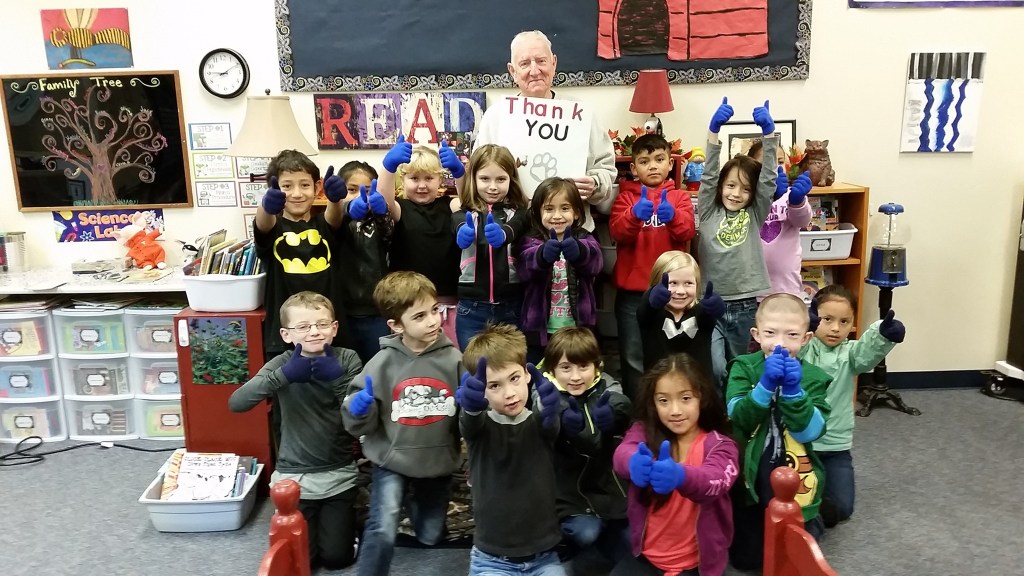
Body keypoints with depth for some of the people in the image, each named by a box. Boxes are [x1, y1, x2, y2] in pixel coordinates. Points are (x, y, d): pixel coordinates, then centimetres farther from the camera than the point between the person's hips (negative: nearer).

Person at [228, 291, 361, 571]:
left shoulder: (347, 360, -7)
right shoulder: (283, 363, -9)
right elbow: (236, 403, -22)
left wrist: (338, 378, -28)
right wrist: (284, 375, -33)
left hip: (338, 474, 0)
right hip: (294, 475, 0)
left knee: (336, 557, 5)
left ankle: (338, 514, 34)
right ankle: (312, 517, 32)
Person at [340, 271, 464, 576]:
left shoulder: (453, 359, -11)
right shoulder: (383, 363, -13)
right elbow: (362, 425, -7)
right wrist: (358, 408, -28)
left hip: (438, 461, 2)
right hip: (393, 459, -2)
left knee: (430, 537, 21)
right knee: (383, 534, -21)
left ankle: (412, 501, 51)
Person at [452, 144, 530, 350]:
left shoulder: (518, 212, 4)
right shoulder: (464, 213, 5)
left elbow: (514, 229, -19)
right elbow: (460, 228, -19)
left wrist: (502, 234, -43)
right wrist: (464, 233, -44)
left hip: (511, 307, 0)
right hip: (472, 308, 0)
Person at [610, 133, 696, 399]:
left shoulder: (680, 197, 8)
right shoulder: (626, 197, 7)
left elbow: (687, 232, -8)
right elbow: (617, 232, -9)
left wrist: (672, 215, -28)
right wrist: (635, 213, -28)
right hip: (632, 291, 0)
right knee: (633, 358, 6)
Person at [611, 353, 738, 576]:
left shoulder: (719, 445, -8)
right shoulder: (643, 432, -3)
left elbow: (715, 480, -29)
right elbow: (623, 454, -25)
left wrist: (680, 476, -51)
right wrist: (635, 463, -49)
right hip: (646, 555, 2)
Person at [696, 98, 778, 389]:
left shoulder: (755, 214, 4)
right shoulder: (709, 211, 2)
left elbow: (769, 178, -6)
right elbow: (708, 174, -8)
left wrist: (768, 132, -17)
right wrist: (714, 130, -19)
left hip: (747, 306, 2)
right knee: (713, 370, -12)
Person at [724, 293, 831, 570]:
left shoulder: (814, 377, -7)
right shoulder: (743, 368, -9)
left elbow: (809, 432, -17)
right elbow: (739, 419, -21)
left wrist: (793, 390, -29)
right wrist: (766, 385, -33)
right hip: (749, 478, 0)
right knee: (745, 559, 14)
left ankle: (812, 522, 44)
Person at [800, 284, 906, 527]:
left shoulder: (849, 353, -2)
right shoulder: (803, 349, -9)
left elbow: (869, 350, -24)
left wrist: (883, 333, -48)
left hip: (836, 445, 3)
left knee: (841, 507, 4)